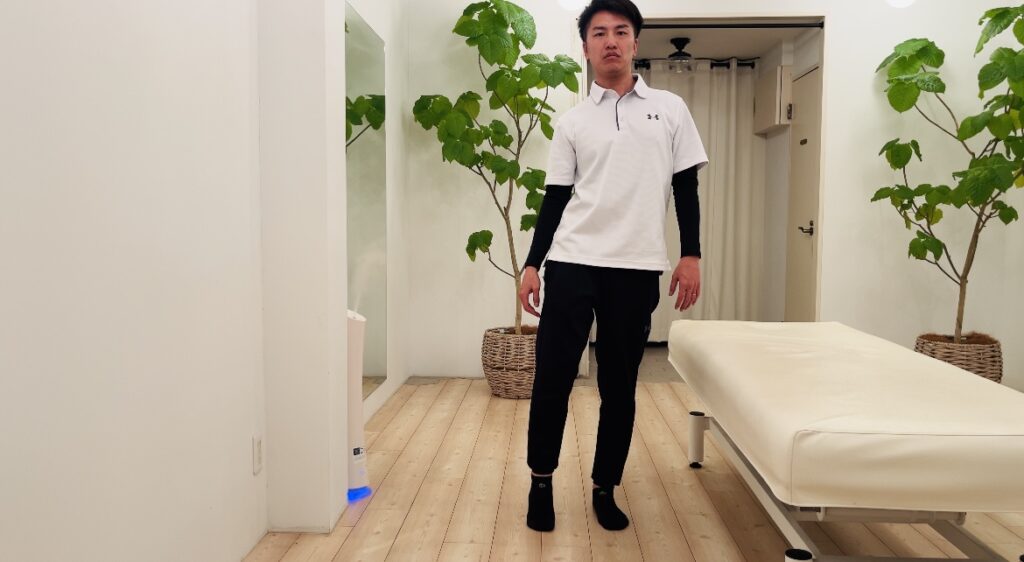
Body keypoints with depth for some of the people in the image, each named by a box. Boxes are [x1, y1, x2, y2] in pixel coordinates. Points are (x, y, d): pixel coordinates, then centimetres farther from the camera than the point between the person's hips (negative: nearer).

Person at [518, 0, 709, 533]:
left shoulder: (670, 109, 9)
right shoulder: (572, 122, 8)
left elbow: (685, 187, 9)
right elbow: (555, 199, 8)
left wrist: (691, 255, 1)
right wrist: (532, 264, 2)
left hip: (637, 269, 0)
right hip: (572, 264, 0)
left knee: (619, 386, 7)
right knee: (552, 378, 0)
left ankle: (605, 488, 22)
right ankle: (540, 481, 19)